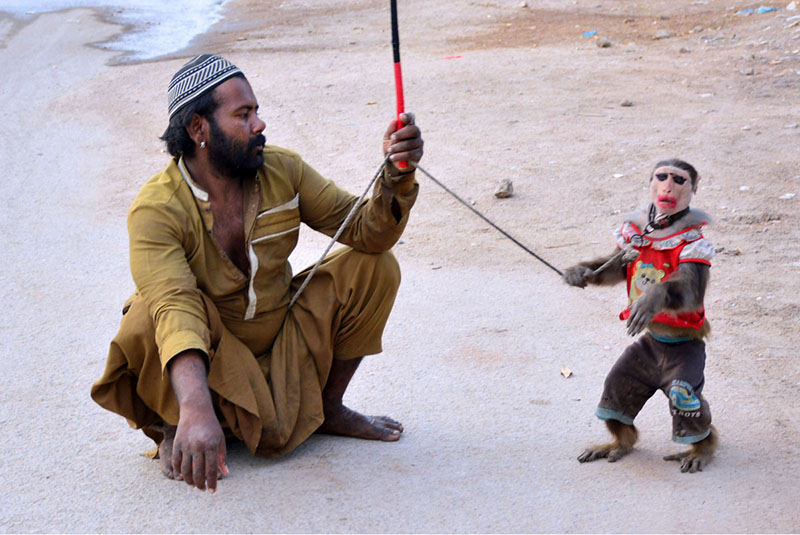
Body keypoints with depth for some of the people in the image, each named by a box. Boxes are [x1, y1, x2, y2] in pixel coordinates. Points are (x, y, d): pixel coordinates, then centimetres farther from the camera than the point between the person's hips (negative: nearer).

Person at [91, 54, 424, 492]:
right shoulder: (156, 210, -25)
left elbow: (366, 230, -9)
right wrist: (196, 410, -56)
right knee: (149, 318, -37)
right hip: (206, 359, -4)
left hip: (283, 341, 5)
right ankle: (173, 426, -5)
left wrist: (396, 177, -31)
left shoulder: (283, 171, -8)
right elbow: (173, 306, -41)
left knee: (373, 268, -10)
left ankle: (329, 408, 8)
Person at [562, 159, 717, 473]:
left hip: (683, 343, -6)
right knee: (618, 384, 7)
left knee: (683, 394, -15)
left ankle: (703, 444, 18)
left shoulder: (692, 243, -22)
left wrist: (659, 295, -59)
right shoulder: (636, 232, -2)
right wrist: (586, 272, -7)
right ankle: (623, 440, 36)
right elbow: (620, 266, 12)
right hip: (650, 339, 6)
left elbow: (690, 290, -38)